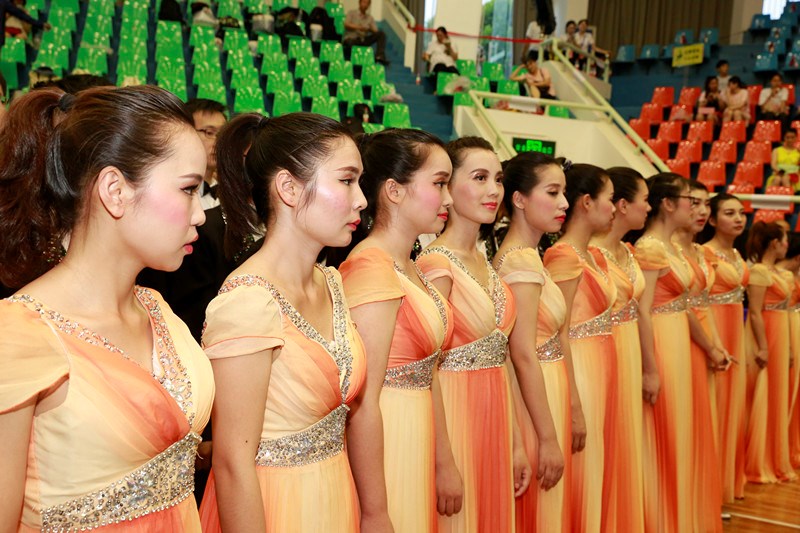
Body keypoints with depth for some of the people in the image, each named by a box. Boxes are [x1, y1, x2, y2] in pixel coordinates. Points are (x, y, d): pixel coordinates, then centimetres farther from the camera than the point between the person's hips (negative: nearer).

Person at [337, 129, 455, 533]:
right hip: (383, 448, -9)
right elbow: (364, 400, -22)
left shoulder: (408, 268, 8)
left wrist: (444, 464, 12)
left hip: (416, 447, 9)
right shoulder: (372, 268, -20)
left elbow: (425, 374, 10)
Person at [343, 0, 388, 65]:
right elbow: (346, 25, -6)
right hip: (350, 39, -4)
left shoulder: (370, 18, 17)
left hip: (363, 40, 4)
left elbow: (376, 31, 7)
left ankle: (380, 56, -31)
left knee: (381, 33, -16)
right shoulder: (351, 13, 10)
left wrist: (370, 29, -17)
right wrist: (358, 27, -21)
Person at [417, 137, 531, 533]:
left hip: (494, 412, 8)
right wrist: (442, 462, -17)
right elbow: (428, 369, -17)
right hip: (455, 411, -8)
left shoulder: (484, 261, 9)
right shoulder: (436, 263, -15)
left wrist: (516, 442, 12)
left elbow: (496, 355, 11)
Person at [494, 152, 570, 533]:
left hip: (546, 393, 9)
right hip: (535, 400, -9)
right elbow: (523, 356, -22)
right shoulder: (522, 260, -19)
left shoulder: (527, 255, 10)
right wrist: (549, 438, -19)